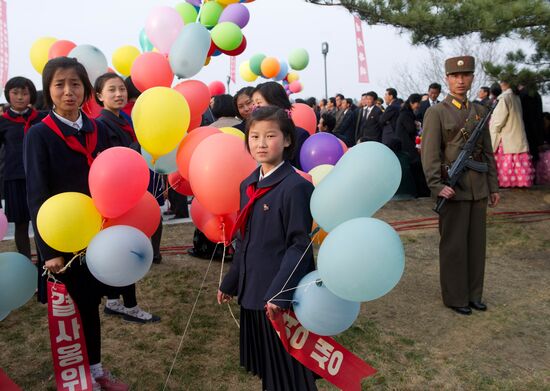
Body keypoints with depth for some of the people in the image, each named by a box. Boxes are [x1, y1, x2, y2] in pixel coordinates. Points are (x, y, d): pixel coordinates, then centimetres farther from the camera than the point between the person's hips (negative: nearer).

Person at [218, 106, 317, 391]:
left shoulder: (295, 187, -16)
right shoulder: (248, 185, 7)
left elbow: (299, 245, -17)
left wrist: (279, 292, -23)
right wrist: (229, 282, 17)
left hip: (282, 293, -7)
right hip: (252, 289, 7)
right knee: (264, 365, 20)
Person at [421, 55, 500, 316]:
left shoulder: (480, 112, 12)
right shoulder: (436, 113, -4)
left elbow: (488, 152, 14)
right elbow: (430, 154, -12)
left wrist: (494, 186, 12)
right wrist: (437, 186, -23)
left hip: (479, 189, 6)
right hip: (454, 189, -5)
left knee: (477, 243, 12)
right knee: (454, 245, 2)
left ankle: (474, 294, 25)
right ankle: (455, 297, 15)